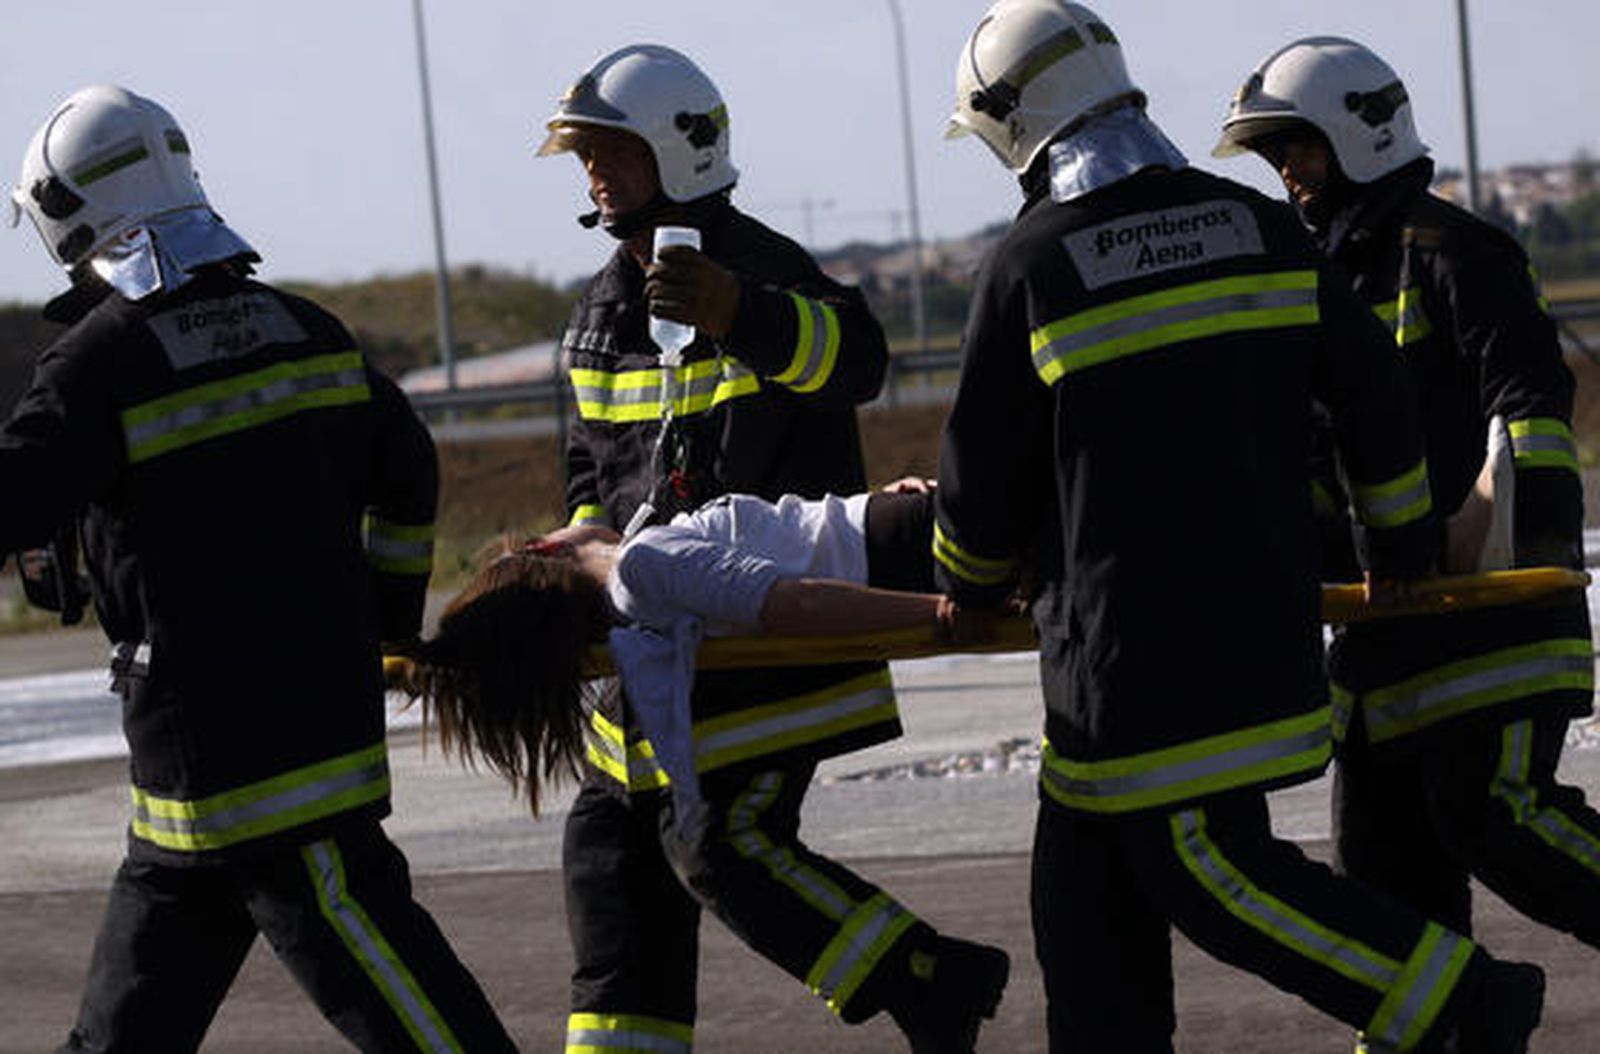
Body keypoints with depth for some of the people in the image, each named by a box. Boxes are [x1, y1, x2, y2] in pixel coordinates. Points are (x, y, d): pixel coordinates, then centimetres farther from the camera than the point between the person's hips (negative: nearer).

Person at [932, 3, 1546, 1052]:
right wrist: (1402, 547, 25)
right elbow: (1372, 390, 10)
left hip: (1133, 639, -7)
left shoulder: (1029, 266, -8)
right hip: (1265, 613, 7)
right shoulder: (1257, 226, 7)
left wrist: (970, 589, 20)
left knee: (1205, 868, -4)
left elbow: (985, 463, 0)